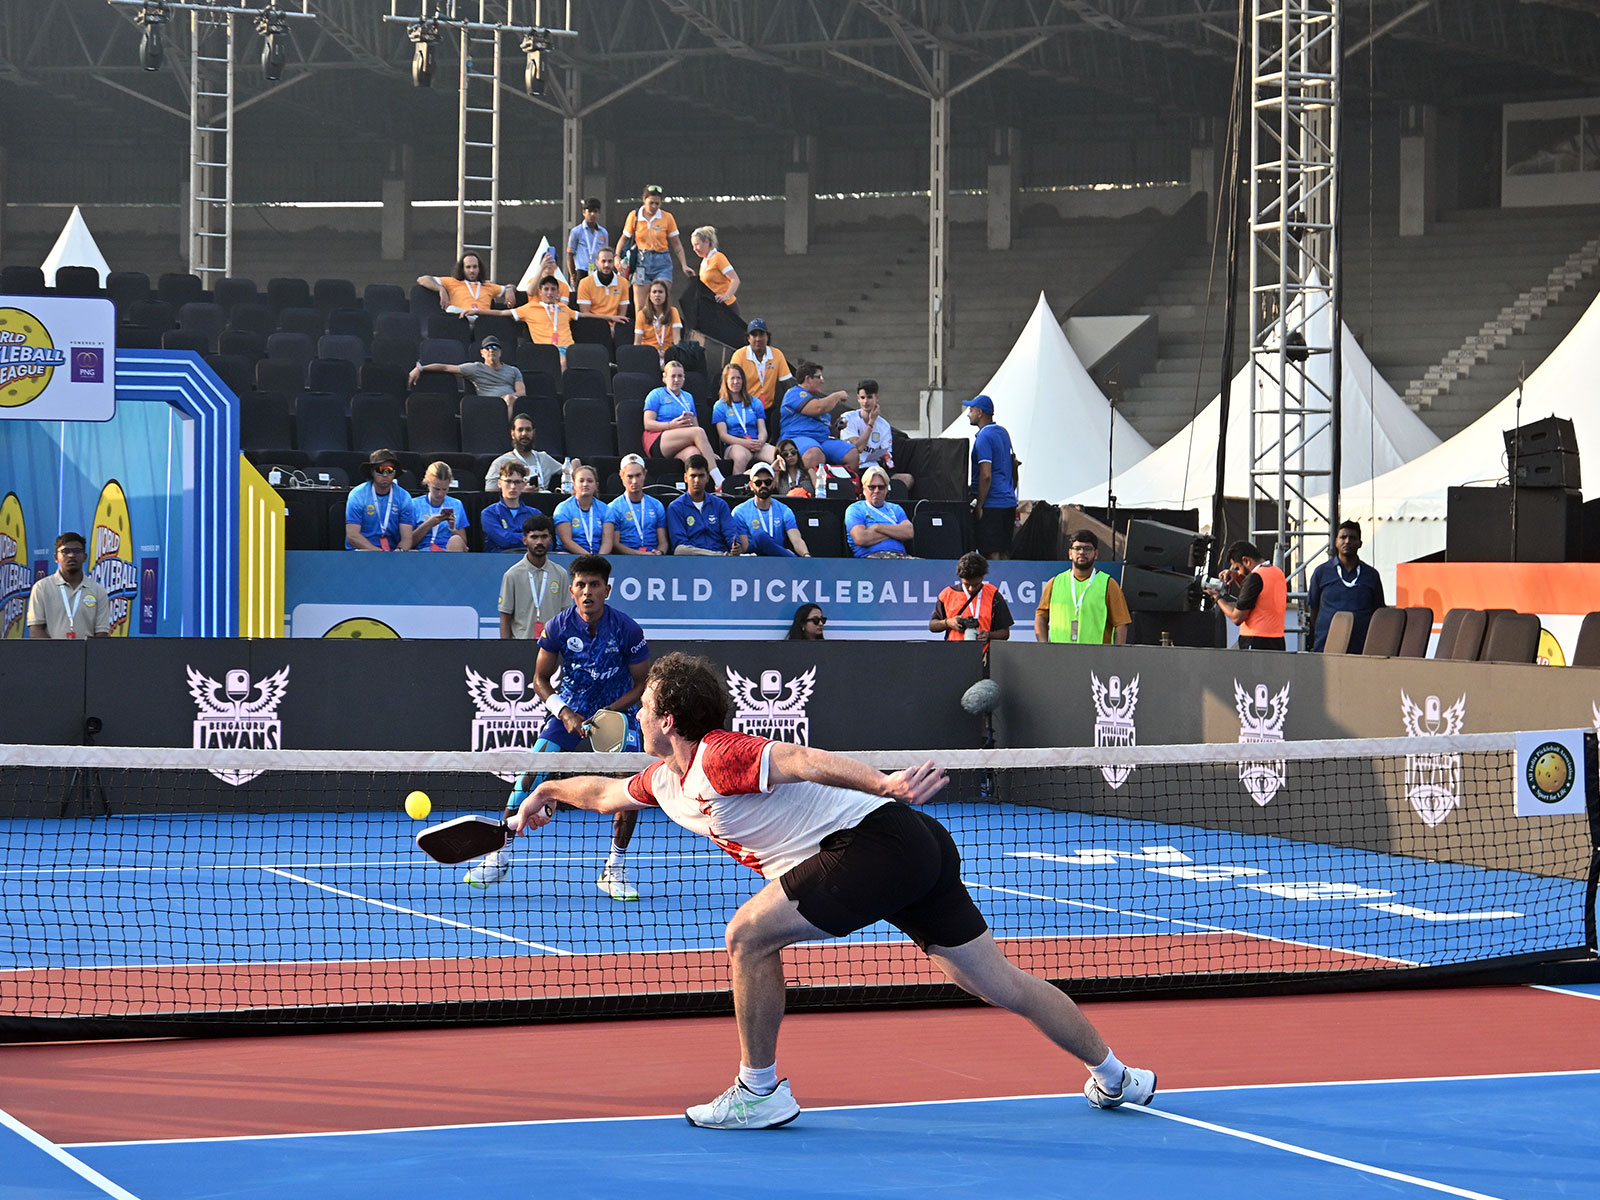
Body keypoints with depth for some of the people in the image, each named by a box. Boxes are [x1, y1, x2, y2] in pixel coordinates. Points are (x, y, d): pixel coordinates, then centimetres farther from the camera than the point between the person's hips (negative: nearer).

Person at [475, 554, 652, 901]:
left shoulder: (627, 629, -18)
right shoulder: (558, 627, -14)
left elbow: (641, 685, -8)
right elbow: (541, 680, -2)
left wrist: (607, 713, -21)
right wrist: (566, 714, -18)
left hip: (618, 709, -1)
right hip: (570, 708, 1)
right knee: (533, 768, -15)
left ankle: (614, 872, -4)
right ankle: (500, 856, -5)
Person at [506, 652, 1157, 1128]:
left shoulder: (720, 759, -14)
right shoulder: (666, 781, 16)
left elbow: (805, 760, -31)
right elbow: (609, 792, 39)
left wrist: (883, 784, -44)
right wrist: (550, 790, 48)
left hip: (878, 838, -10)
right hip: (920, 849, 10)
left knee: (749, 934, -11)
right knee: (999, 983, 15)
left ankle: (759, 1091, 0)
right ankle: (1116, 1077, 24)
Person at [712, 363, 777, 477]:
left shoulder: (755, 403, 23)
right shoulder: (720, 406, 13)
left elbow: (762, 430, 15)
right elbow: (723, 435, 2)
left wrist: (760, 441, -11)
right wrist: (745, 442, -15)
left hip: (757, 444, 3)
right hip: (734, 445, -3)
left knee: (780, 457, -31)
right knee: (741, 456, -42)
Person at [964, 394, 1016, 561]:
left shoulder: (984, 437, -13)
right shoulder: (1003, 432, 15)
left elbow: (986, 475, -20)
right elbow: (1014, 470, 21)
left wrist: (979, 505, -15)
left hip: (992, 504, -9)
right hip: (1009, 502, 9)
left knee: (992, 553, -7)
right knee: (1004, 552, 9)